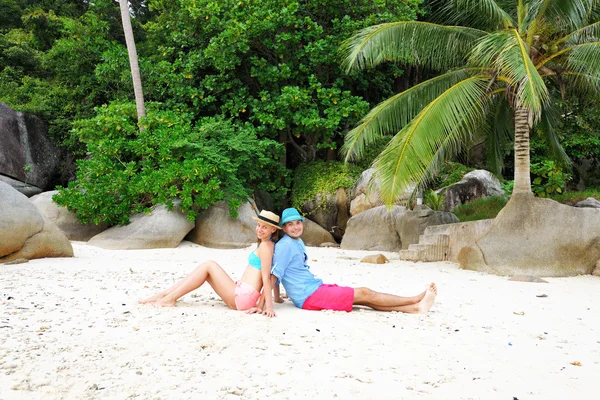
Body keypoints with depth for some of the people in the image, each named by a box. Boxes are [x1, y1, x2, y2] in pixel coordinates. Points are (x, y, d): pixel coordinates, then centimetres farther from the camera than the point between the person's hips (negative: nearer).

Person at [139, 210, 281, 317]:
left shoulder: (265, 245, -11)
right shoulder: (268, 245, 16)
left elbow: (266, 278, -16)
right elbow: (268, 277, 14)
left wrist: (269, 307, -18)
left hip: (243, 298, -9)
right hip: (242, 295, 9)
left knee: (208, 265, -5)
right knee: (206, 267, 10)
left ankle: (170, 298, -4)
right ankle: (165, 294, 9)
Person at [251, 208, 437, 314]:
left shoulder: (298, 243, 13)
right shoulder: (285, 245, -15)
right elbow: (273, 276, -20)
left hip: (315, 288, 9)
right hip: (309, 297, -9)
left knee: (365, 297, 2)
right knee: (364, 293, -6)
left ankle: (415, 308, 2)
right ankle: (417, 299, 2)